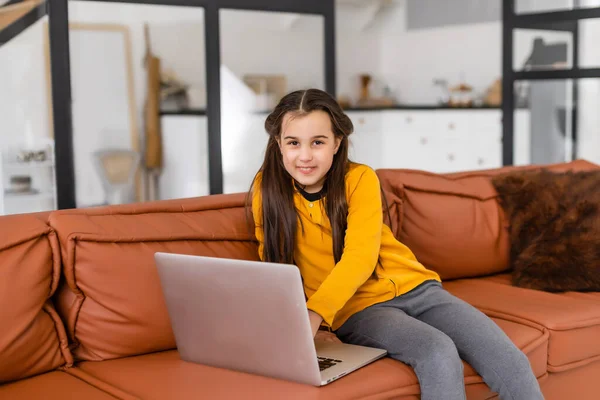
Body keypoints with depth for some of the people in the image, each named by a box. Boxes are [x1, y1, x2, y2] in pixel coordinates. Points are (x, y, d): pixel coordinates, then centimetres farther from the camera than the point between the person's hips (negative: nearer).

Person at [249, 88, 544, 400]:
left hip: (414, 288, 2)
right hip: (357, 308, -2)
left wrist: (314, 313, -35)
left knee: (509, 361, -17)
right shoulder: (268, 188, -4)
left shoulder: (360, 179, -6)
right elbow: (276, 264, 4)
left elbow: (360, 258, -19)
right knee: (438, 354, -31)